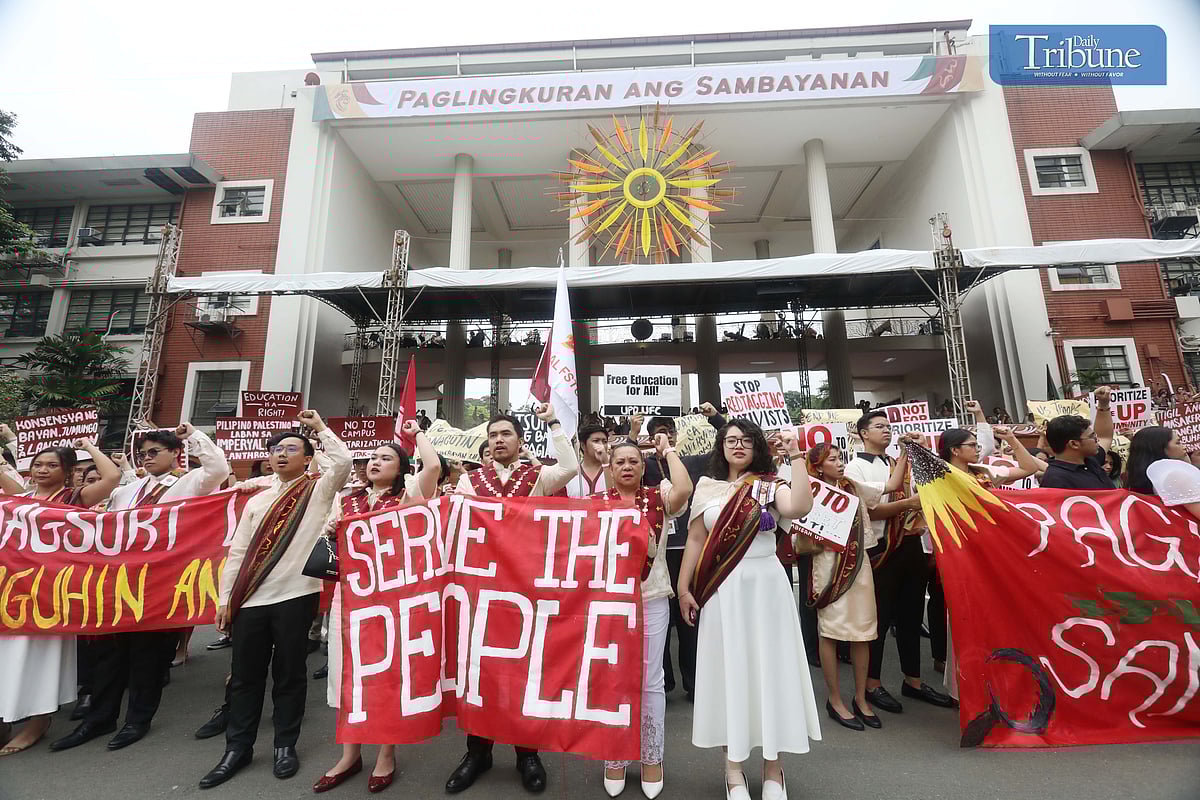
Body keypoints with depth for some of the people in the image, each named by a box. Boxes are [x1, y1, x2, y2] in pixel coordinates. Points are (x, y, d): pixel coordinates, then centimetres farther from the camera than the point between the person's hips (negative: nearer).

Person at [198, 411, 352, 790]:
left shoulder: (318, 491, -1)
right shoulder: (257, 501, 13)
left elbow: (342, 460, -22)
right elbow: (237, 552, 12)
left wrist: (319, 426, -11)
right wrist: (225, 599, 6)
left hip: (295, 596, -4)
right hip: (251, 600, 4)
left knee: (289, 674, 8)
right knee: (245, 675, 13)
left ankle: (285, 745, 24)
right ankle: (237, 747, 30)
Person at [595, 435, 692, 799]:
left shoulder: (658, 496, -4)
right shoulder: (596, 500, -1)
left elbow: (685, 489, -25)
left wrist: (668, 450, -13)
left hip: (651, 600, -1)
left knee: (650, 682, 13)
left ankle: (652, 758, 34)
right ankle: (615, 758, 35)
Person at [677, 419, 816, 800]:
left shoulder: (771, 485, -1)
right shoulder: (707, 488, 3)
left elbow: (799, 508, -23)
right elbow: (695, 539, 4)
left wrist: (796, 458, -23)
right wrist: (684, 587, 2)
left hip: (765, 585, -1)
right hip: (722, 589, 1)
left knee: (769, 666, 8)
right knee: (728, 668, 10)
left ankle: (773, 764, 28)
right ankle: (733, 764, 27)